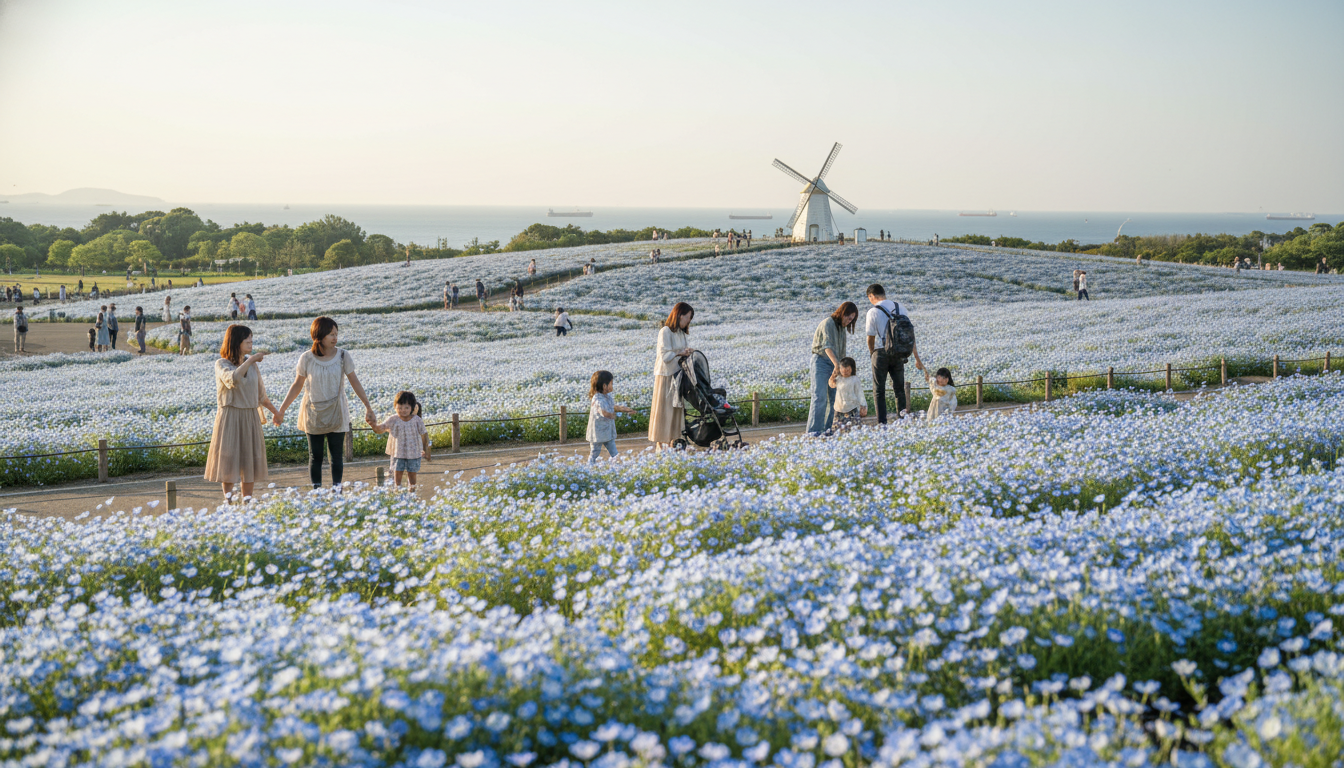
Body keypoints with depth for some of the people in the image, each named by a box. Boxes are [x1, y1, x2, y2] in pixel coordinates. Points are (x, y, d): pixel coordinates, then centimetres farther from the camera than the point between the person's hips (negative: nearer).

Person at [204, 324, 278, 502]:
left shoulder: (253, 365, 11)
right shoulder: (221, 364, -4)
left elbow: (260, 394, 21)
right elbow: (232, 380, -26)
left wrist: (275, 411, 25)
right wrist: (250, 360, -20)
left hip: (250, 417, 4)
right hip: (229, 418, -4)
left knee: (250, 459, 4)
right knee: (228, 459, -3)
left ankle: (247, 500, 11)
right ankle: (228, 498, 6)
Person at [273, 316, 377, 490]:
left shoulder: (343, 356, -4)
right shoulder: (306, 359, -5)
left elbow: (355, 382, 2)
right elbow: (297, 385, 5)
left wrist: (368, 407, 1)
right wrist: (282, 410, 6)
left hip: (336, 413, 0)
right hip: (313, 413, 0)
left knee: (337, 454, 1)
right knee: (315, 455, 4)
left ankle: (336, 489, 9)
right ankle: (316, 490, 11)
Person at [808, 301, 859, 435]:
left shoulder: (842, 328, 17)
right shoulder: (828, 323, -10)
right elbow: (827, 346, -24)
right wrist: (837, 364, -34)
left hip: (834, 363, 8)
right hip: (821, 360, -8)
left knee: (834, 398, 1)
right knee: (820, 397, -14)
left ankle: (829, 429, 3)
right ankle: (814, 431, -17)